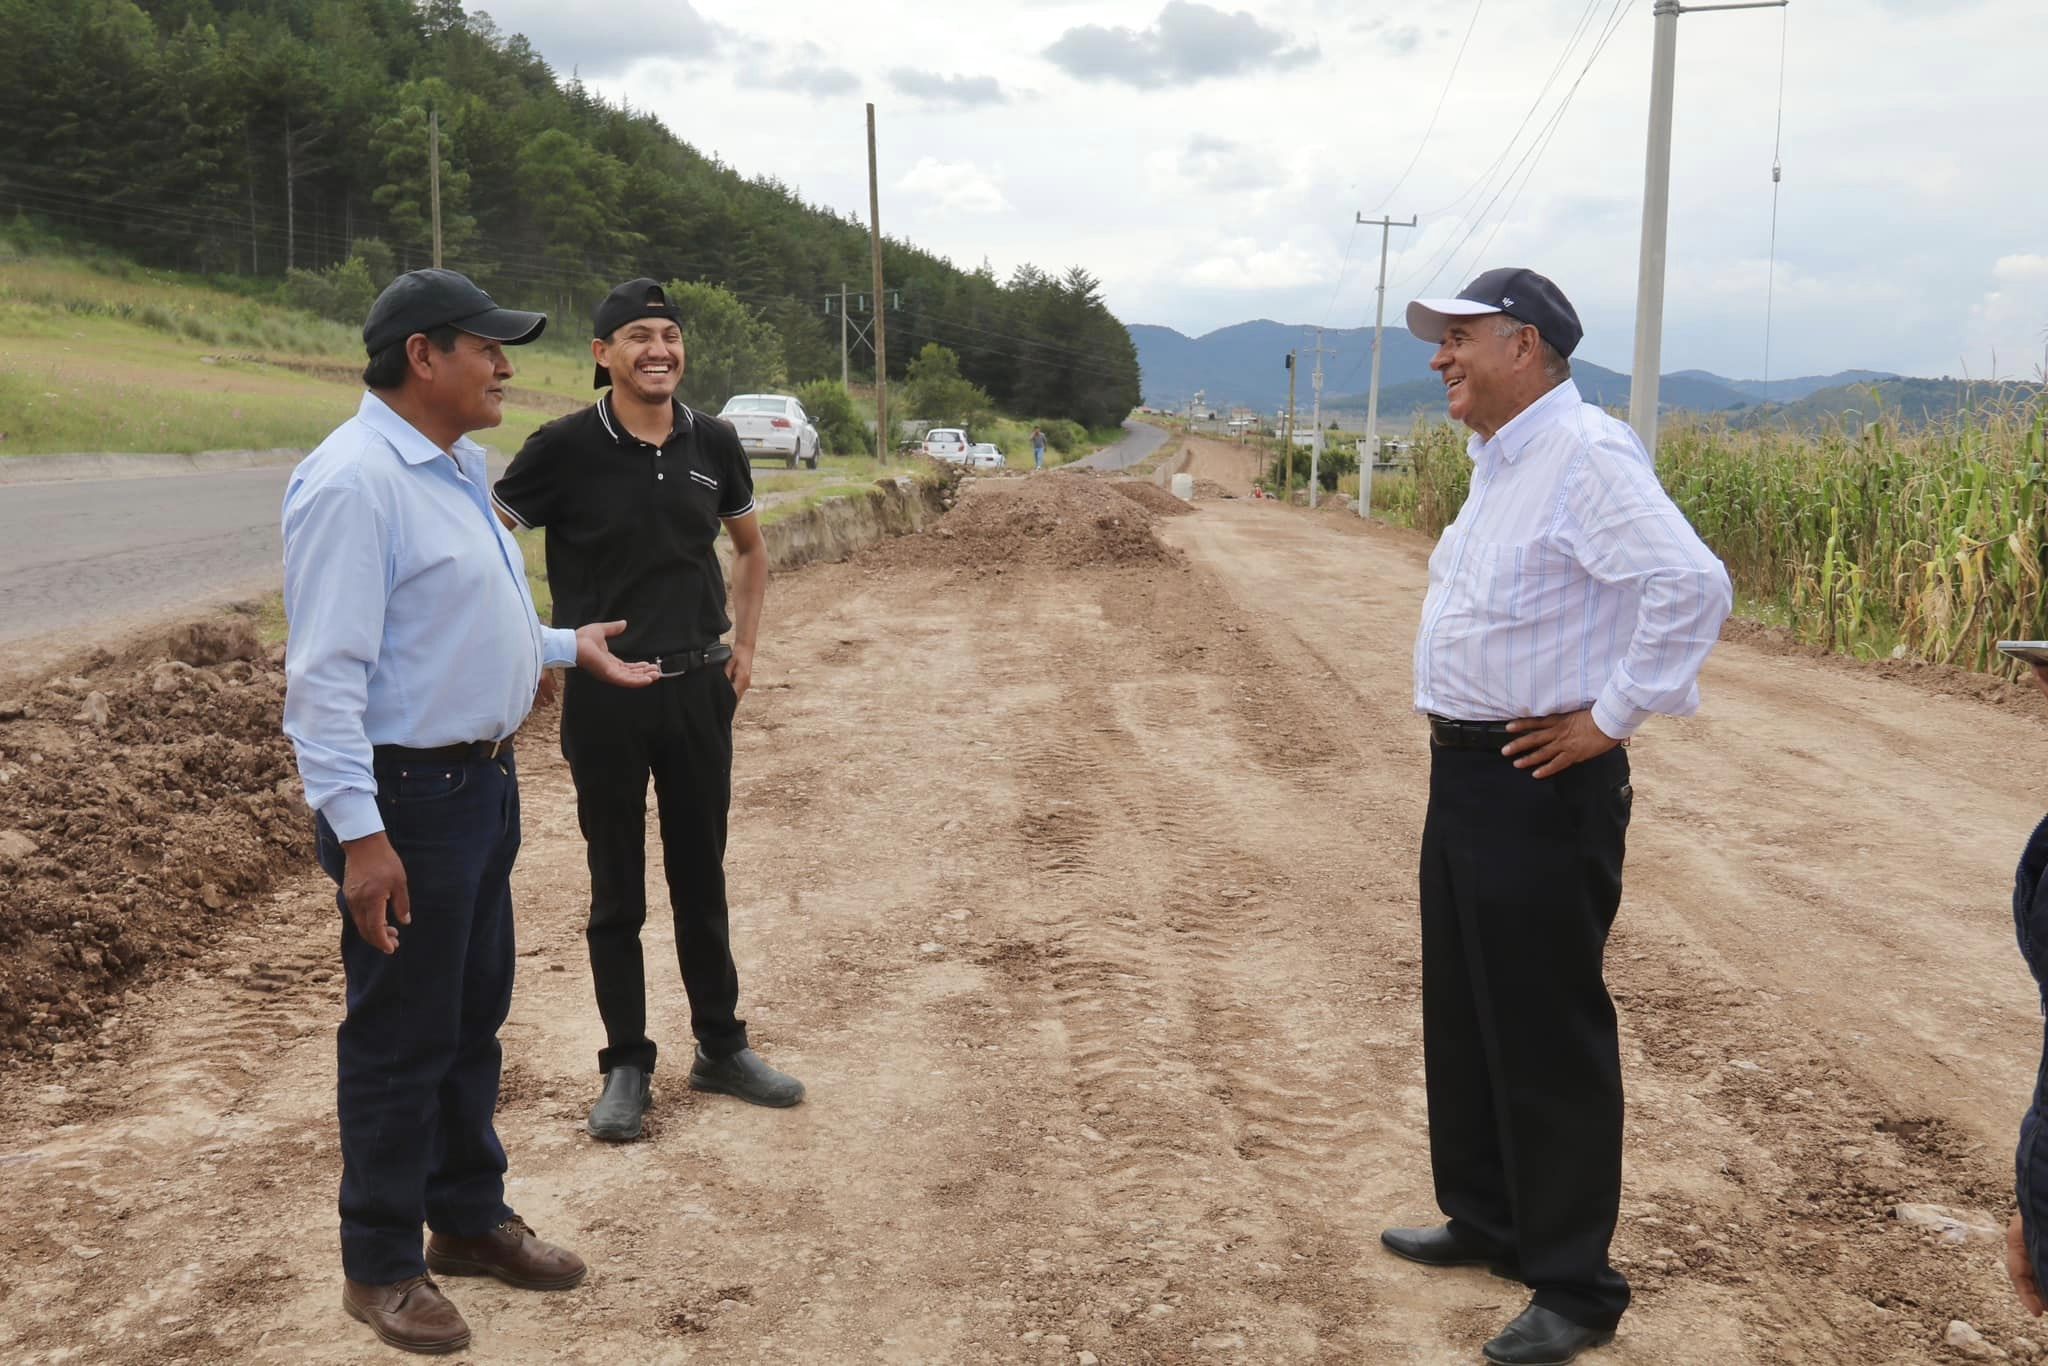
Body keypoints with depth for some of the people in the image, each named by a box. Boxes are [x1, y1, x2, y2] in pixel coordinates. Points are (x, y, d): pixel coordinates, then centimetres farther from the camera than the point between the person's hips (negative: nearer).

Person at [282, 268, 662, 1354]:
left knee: (474, 1017, 20)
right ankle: (381, 1265, 20)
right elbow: (326, 672, -24)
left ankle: (468, 1218, 36)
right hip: (405, 797, -10)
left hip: (483, 779, 10)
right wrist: (358, 834, -26)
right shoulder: (354, 481, -20)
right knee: (401, 1039, 3)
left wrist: (569, 647, 27)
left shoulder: (459, 469, 11)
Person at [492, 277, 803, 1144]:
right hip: (604, 695, -3)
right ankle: (627, 1065, 19)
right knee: (617, 888, 7)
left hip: (700, 689, 3)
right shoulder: (566, 447, -10)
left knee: (701, 877, 14)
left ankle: (720, 1047, 27)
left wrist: (744, 644, 11)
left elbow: (750, 546, 18)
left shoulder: (713, 443, 2)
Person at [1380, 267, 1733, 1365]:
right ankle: (1488, 1222, 37)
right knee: (1463, 1015, 19)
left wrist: (1610, 718, -22)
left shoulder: (1584, 455, -18)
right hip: (1464, 775, 10)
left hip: (1540, 789, -10)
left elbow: (1692, 585, -29)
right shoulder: (1501, 463, 13)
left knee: (1546, 1036, 0)